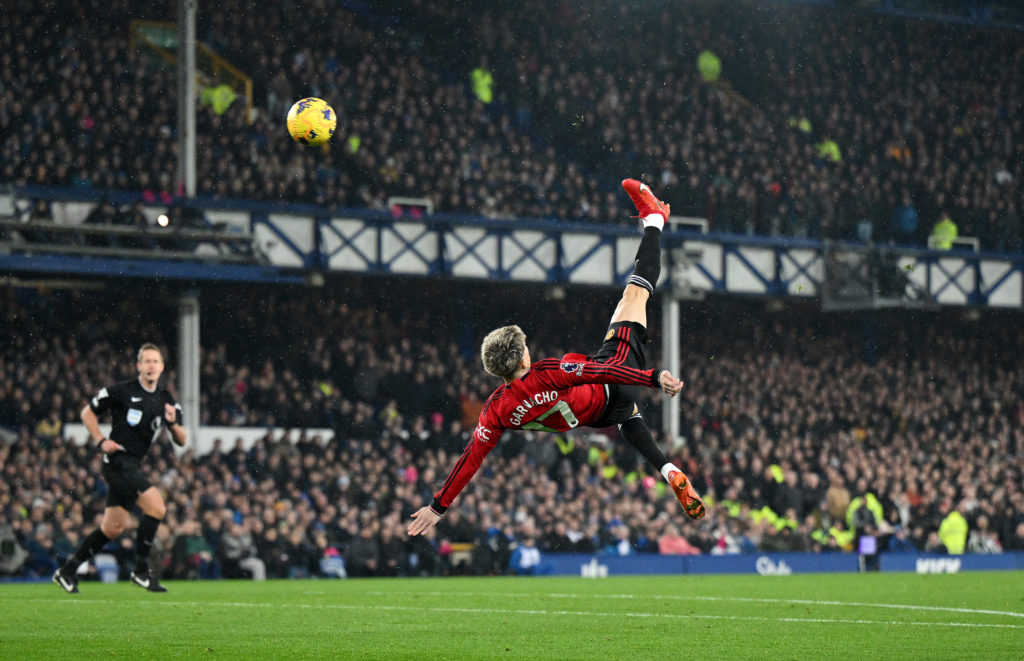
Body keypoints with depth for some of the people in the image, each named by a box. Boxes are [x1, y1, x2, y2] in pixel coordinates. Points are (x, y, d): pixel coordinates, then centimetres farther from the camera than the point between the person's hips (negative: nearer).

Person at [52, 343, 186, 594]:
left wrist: (173, 423, -11)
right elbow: (87, 413, 3)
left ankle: (68, 571, 20)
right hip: (118, 459, -7)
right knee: (157, 507, -20)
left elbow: (181, 441, 9)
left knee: (113, 528, 9)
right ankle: (141, 570, -11)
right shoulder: (121, 391, -7)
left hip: (134, 466, 7)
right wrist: (101, 441, -8)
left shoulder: (167, 401, 9)